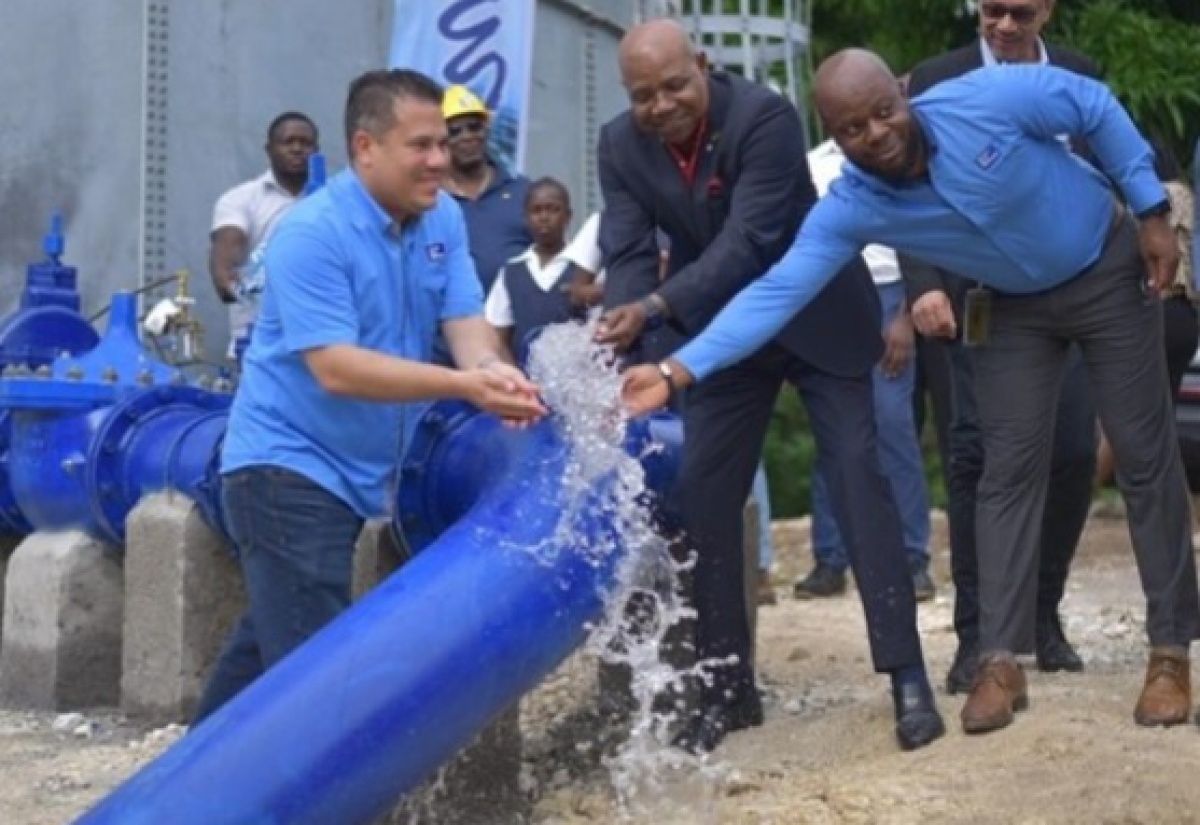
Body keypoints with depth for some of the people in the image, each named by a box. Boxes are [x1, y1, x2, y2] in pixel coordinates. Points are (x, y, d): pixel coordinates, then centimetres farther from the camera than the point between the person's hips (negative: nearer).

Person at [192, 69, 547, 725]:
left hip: (360, 470, 8)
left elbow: (464, 319, -5)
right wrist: (463, 387, -36)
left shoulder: (442, 218, 1)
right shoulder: (311, 234, -22)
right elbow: (335, 368, -28)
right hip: (287, 465, -8)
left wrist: (492, 369, -29)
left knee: (270, 640, 21)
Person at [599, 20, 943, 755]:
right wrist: (621, 344, -34)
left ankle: (908, 676, -6)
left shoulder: (766, 116, -27)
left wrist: (654, 309, -45)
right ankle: (728, 686, 10)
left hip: (818, 315, -5)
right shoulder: (621, 146, -10)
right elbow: (628, 253, -14)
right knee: (702, 496, 0)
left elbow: (746, 241, -34)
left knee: (858, 479, -9)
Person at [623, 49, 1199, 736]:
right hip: (1017, 304, 3)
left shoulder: (988, 99, -31)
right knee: (1010, 468, -2)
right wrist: (677, 372, -41)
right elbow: (776, 292, -30)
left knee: (1144, 455, -2)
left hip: (1110, 270, -3)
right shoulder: (851, 210, -24)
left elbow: (1097, 107, -16)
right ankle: (1001, 660, 1)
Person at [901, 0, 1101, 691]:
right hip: (979, 299, -2)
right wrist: (926, 288, -25)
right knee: (977, 457, -6)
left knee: (1073, 453, -1)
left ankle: (1044, 616, 17)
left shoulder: (1080, 76, 6)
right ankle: (977, 633, 1)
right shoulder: (937, 82, -3)